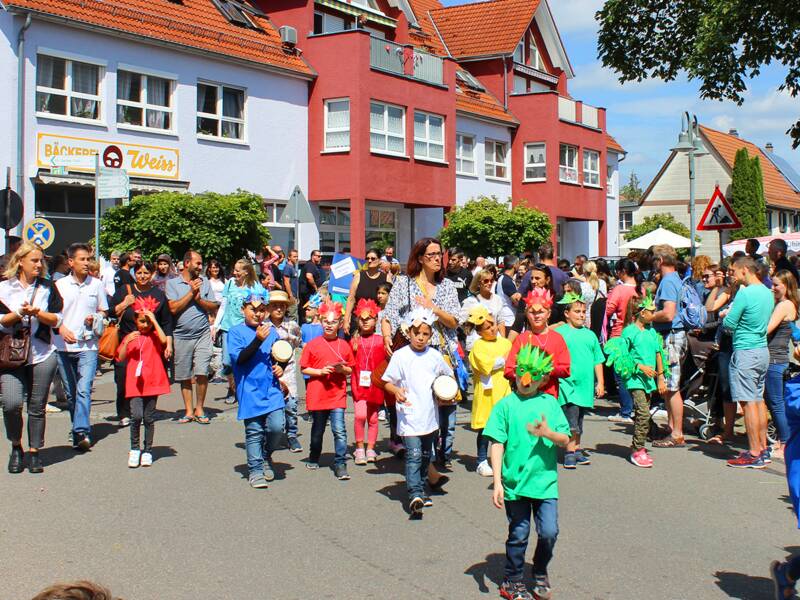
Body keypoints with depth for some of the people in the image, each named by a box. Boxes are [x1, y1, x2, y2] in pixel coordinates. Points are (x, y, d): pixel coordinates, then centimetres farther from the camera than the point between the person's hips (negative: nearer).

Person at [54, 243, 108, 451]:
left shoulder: (97, 285, 5)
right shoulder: (60, 285, 4)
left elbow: (103, 311, 15)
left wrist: (95, 318, -6)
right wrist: (62, 328, -11)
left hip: (88, 346, -2)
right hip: (63, 346, 2)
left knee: (84, 389, -16)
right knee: (70, 393, 11)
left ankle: (81, 432, -21)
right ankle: (82, 430, 26)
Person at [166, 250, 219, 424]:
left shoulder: (204, 282, 9)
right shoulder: (172, 283, 2)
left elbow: (214, 307, 6)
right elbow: (173, 308, -9)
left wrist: (199, 299, -9)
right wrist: (191, 293, -8)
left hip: (202, 334, 0)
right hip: (181, 336, 0)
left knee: (202, 373, -9)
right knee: (184, 376, 6)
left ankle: (199, 409, 6)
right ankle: (189, 411, 16)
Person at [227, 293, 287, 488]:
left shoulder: (271, 330, 11)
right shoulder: (236, 332, -2)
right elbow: (238, 358, -15)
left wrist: (280, 367, 2)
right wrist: (258, 340, -23)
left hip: (272, 389, 3)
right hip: (250, 390, -3)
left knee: (276, 426, -9)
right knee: (254, 431, 2)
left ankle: (266, 455, 19)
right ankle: (255, 470, 14)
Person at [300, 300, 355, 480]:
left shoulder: (344, 345, 3)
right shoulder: (313, 344, -1)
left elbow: (351, 369, 11)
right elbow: (304, 369, 0)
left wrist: (343, 369, -11)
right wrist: (320, 371, -15)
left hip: (337, 395, 0)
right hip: (317, 395, 0)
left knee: (339, 430, -10)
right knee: (318, 430, 16)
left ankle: (340, 464, -4)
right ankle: (313, 459, 36)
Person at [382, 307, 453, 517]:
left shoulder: (435, 356, 5)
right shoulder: (400, 356, -7)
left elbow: (448, 376, 21)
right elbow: (388, 382, -5)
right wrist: (396, 391, -25)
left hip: (430, 416, 6)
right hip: (409, 417, -5)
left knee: (426, 455, 17)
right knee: (413, 455, -16)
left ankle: (421, 491, 32)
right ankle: (415, 496, -23)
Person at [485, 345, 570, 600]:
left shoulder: (550, 403, 5)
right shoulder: (506, 405, -2)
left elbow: (565, 441, 5)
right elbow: (497, 445, -4)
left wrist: (549, 434, -17)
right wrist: (497, 482, -10)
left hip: (545, 481, 2)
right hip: (515, 482, -2)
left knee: (549, 533, -2)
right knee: (518, 535, 8)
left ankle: (540, 573, 27)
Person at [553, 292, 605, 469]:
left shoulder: (589, 334, 12)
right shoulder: (559, 333, -2)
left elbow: (598, 361, 15)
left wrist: (600, 383, 11)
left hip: (586, 385, 5)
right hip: (568, 383, -5)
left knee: (579, 421, 14)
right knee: (571, 421, -10)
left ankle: (577, 450, 23)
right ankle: (570, 453, -4)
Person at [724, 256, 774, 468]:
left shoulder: (745, 294, -16)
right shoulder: (768, 293, 10)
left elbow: (729, 324, -13)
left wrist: (726, 315, 7)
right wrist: (733, 314, 15)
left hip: (745, 352, -9)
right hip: (763, 350, 9)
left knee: (748, 402, -6)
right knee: (759, 400, 15)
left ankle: (754, 455, -5)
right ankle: (763, 448, 21)